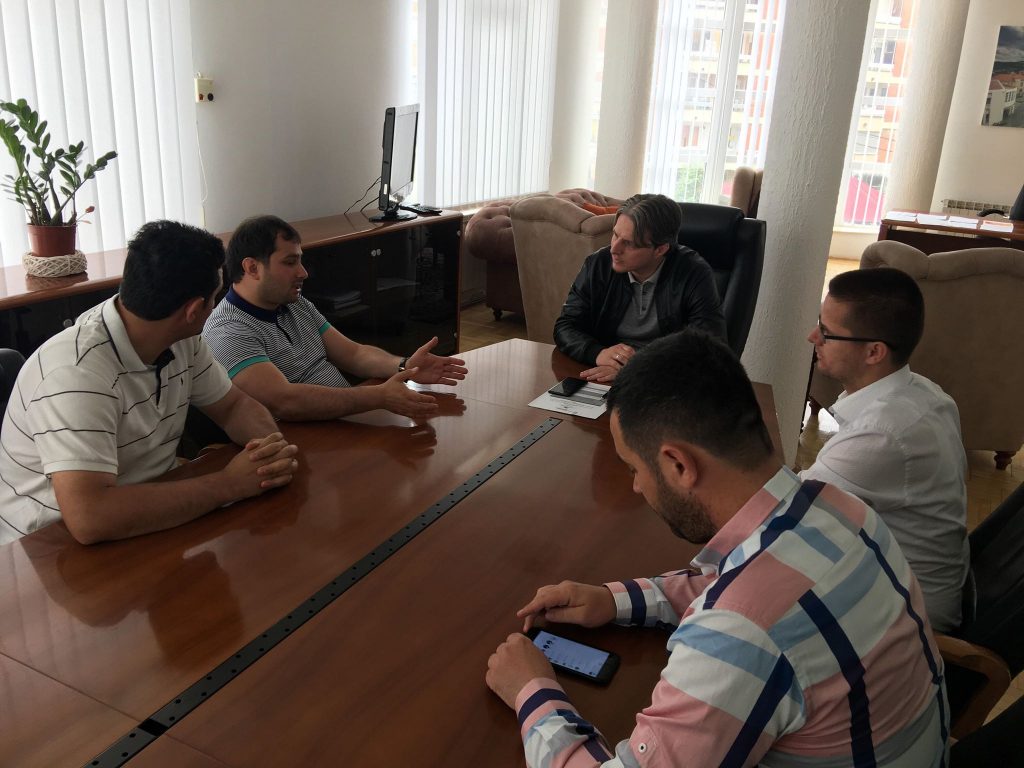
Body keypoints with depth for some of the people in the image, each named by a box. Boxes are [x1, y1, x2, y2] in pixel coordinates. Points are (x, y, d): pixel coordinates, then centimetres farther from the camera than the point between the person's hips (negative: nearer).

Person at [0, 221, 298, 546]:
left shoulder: (181, 340, -4)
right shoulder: (78, 373, -28)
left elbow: (234, 406, 8)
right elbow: (88, 518, -36)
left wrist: (271, 444, -15)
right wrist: (229, 484, -30)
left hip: (148, 520, 7)